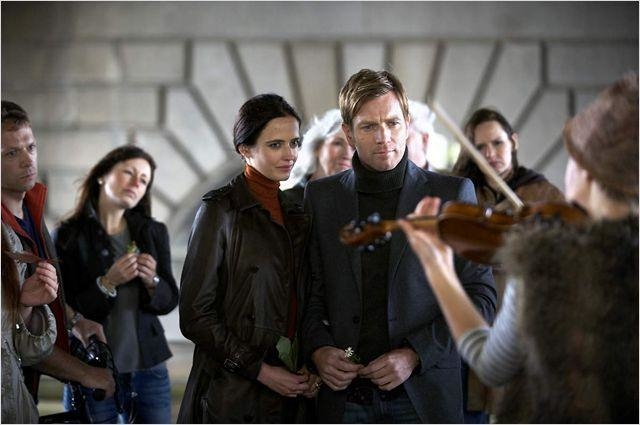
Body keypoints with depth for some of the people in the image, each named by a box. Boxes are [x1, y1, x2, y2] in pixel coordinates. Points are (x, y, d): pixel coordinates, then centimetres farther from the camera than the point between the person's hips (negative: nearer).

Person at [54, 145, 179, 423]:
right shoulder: (68, 237, -4)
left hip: (149, 367, 3)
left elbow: (170, 301, 8)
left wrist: (151, 282, -12)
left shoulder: (154, 233, 7)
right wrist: (107, 283, -20)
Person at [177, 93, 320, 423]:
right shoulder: (220, 210, -7)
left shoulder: (296, 216, 10)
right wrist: (260, 371, -13)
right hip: (233, 394, -5)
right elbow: (195, 315, -11)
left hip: (288, 393, 5)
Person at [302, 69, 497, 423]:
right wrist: (317, 348, -7)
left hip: (424, 392, -1)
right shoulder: (321, 197, 7)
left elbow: (480, 296, 0)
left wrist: (415, 354, -10)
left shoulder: (452, 194, 1)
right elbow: (309, 291, 12)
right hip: (344, 395, 1)